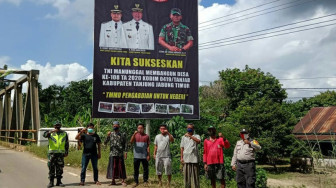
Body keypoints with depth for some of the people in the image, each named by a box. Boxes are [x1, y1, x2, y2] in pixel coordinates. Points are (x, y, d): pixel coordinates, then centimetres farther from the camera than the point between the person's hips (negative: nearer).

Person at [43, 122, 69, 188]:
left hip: (60, 153, 1)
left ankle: (59, 181, 13)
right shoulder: (50, 133, 6)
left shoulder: (64, 134, 11)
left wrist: (66, 152, 10)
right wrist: (51, 132, -31)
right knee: (51, 168, 0)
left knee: (60, 168, 5)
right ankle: (51, 182, 8)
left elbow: (67, 144, 15)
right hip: (52, 153, -1)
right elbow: (44, 135, -16)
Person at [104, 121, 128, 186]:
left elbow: (125, 144, 4)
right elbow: (105, 143, 2)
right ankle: (113, 180, 12)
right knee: (112, 167, 3)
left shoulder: (123, 134, 5)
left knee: (121, 167, 0)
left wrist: (125, 152, -4)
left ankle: (123, 181, 7)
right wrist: (107, 136, -13)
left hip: (120, 154, -1)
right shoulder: (111, 134, 7)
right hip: (112, 154, 1)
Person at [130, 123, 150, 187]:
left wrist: (148, 155, -2)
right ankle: (136, 182, 14)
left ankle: (145, 181, 15)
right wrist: (134, 134, -22)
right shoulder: (135, 135, 5)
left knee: (145, 169, 4)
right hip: (137, 156, 1)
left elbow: (148, 146, 3)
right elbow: (131, 141, -12)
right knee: (136, 169, 6)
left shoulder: (146, 136, 2)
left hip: (144, 156, -1)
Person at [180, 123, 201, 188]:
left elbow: (198, 141, -18)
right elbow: (182, 148, 13)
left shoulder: (196, 136, 6)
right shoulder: (184, 137, 14)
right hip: (186, 159, 2)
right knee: (187, 175, 4)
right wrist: (181, 158, 6)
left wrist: (190, 136, -23)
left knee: (195, 175, -3)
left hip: (194, 159, -2)